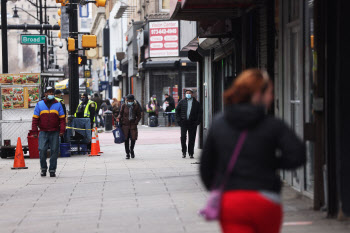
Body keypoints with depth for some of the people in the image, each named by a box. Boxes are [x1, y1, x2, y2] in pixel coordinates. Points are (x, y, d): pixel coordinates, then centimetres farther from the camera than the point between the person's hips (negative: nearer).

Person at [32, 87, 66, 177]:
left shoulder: (58, 105, 9)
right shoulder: (39, 104, 8)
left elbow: (62, 119, 8)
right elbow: (35, 119, 7)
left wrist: (62, 130, -3)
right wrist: (34, 131, 0)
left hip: (55, 132, 1)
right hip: (43, 132, -1)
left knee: (54, 151, 0)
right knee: (42, 150, -9)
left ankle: (52, 170, 7)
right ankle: (43, 168, 7)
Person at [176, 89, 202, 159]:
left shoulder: (196, 103, 6)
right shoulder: (182, 102, 9)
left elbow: (200, 112, 7)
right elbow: (177, 110, 12)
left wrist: (198, 121, -4)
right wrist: (179, 120, 2)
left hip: (192, 123, 0)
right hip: (184, 122, 0)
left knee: (192, 139, 1)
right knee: (183, 137, -8)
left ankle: (191, 153, 9)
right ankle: (184, 152, 5)